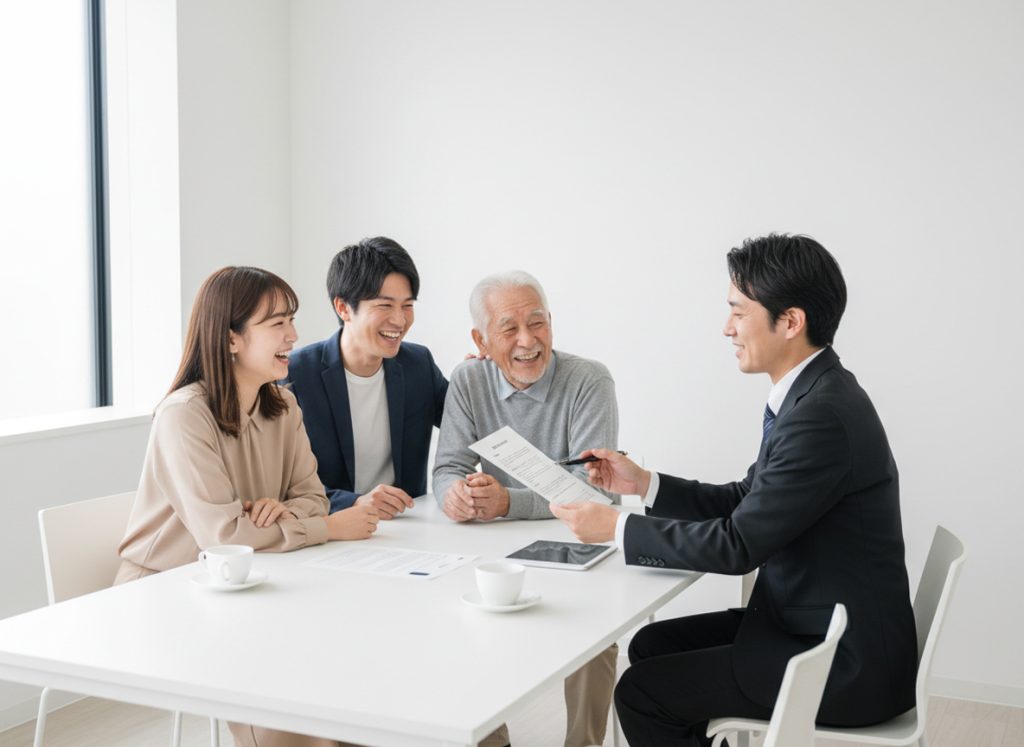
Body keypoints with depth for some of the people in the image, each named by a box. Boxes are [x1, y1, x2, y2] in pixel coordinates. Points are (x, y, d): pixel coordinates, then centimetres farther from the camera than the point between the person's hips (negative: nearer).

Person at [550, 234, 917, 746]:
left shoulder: (823, 416, -26)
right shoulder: (809, 395, 5)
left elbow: (738, 544, -23)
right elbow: (745, 502, 12)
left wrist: (616, 526, -14)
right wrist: (642, 483, 4)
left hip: (848, 664, -9)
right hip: (812, 623, 9)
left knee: (640, 691, -7)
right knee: (652, 646, 14)